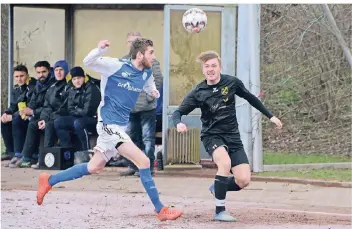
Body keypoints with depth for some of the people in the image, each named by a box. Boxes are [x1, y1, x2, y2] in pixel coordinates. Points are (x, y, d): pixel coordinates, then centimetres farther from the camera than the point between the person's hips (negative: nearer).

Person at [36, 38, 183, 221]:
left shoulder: (146, 74, 5)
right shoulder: (116, 66, -16)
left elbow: (150, 86, 27)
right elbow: (88, 62, -15)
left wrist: (154, 92, 3)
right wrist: (100, 49, -35)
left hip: (120, 127, 9)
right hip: (109, 124, -9)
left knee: (94, 168, 19)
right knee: (143, 161, -14)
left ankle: (48, 181, 32)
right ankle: (160, 210, -7)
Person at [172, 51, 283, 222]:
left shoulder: (232, 82, -4)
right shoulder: (198, 93, -10)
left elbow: (250, 98, 12)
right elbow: (178, 112, -7)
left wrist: (270, 116, 16)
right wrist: (178, 123, -31)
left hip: (232, 136, 3)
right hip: (212, 136, -3)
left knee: (243, 180, -11)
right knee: (225, 162, -34)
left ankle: (217, 188, 23)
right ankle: (220, 211, -22)